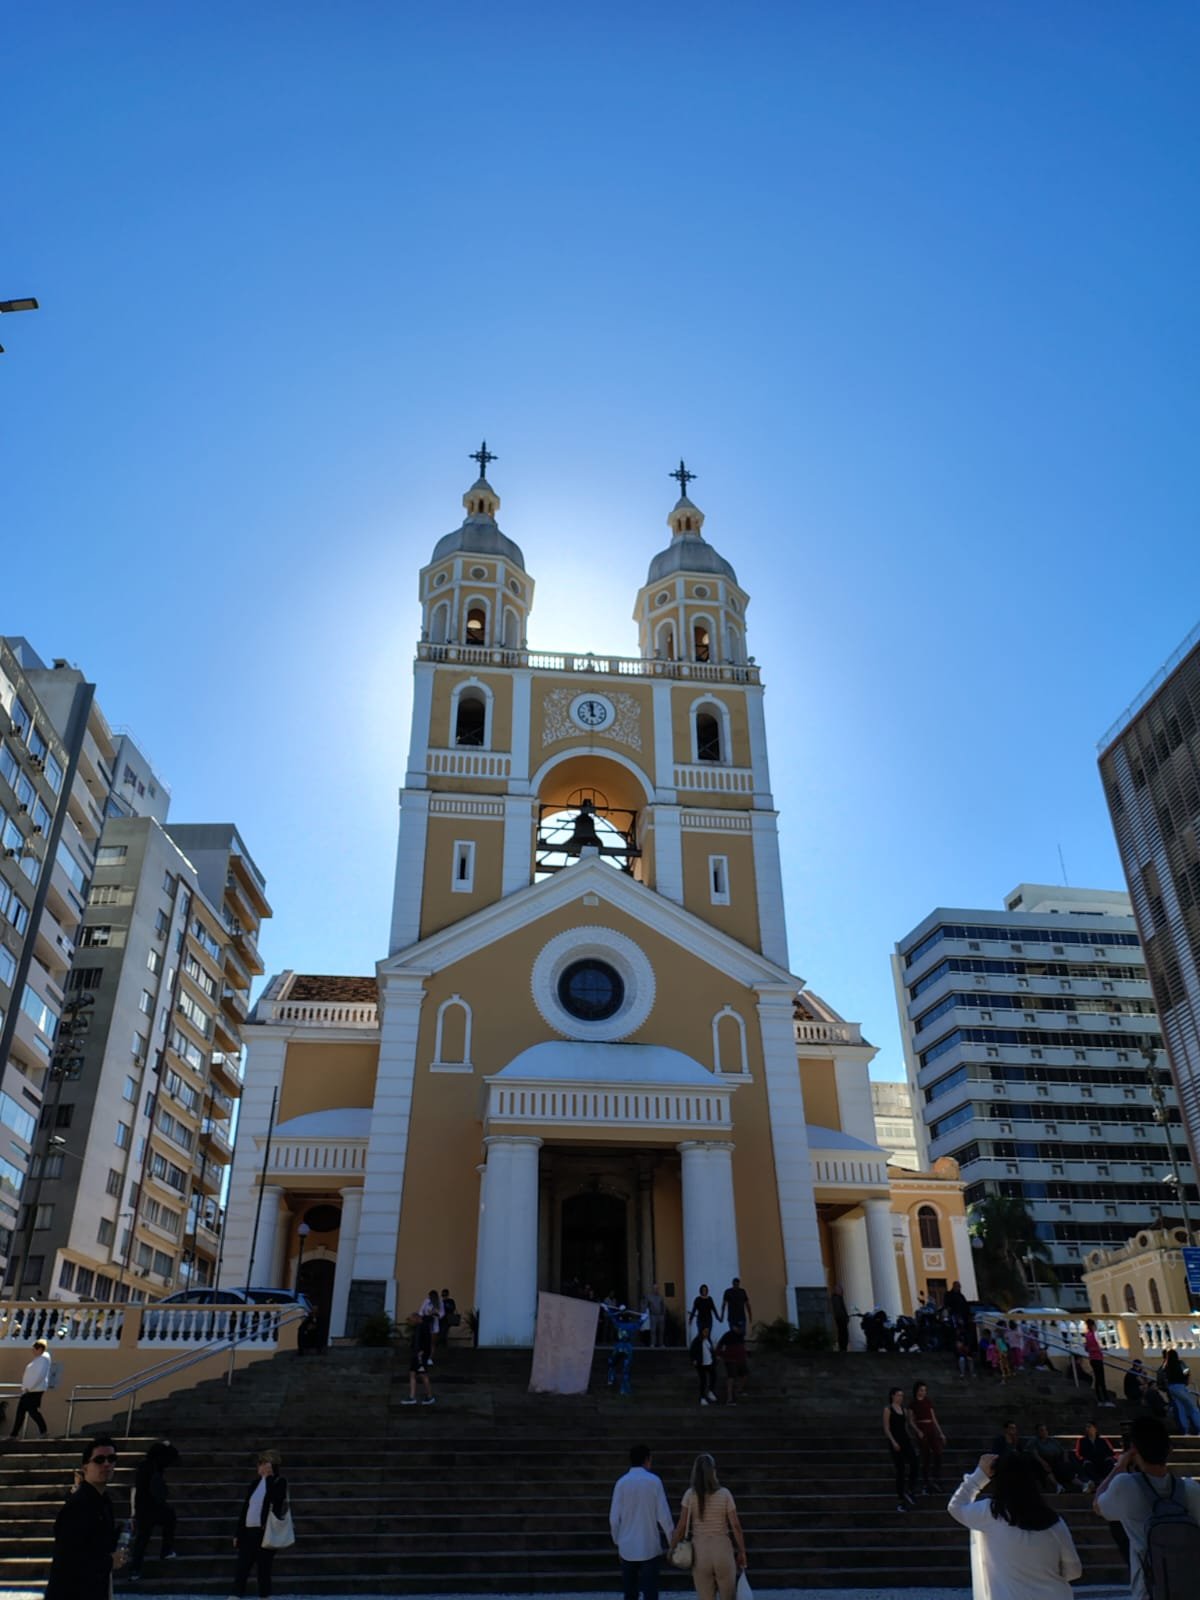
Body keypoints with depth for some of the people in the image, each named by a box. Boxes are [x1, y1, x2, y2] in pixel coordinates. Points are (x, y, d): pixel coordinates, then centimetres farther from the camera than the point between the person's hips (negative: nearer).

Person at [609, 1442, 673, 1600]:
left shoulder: (622, 1483, -3)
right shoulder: (654, 1481, -7)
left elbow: (614, 1517, -1)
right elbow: (663, 1515, -7)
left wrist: (617, 1541, 13)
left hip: (627, 1547, 2)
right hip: (649, 1547, -2)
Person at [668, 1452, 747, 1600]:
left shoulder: (690, 1494, -7)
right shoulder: (725, 1494, -7)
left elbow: (681, 1526, -7)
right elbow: (735, 1526, -4)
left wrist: (672, 1547, 5)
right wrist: (742, 1551, 7)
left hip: (700, 1551, 0)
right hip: (723, 1550, 0)